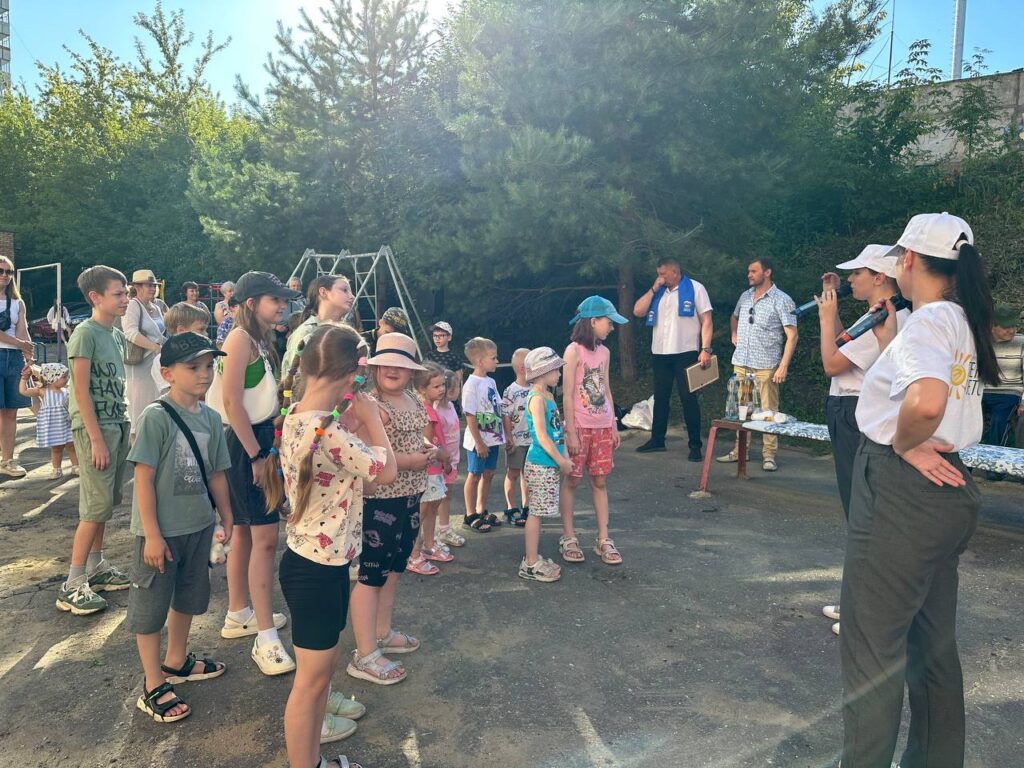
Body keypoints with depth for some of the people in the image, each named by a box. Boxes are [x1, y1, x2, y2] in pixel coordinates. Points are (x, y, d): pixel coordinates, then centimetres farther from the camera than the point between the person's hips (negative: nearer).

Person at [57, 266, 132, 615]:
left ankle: (95, 568, 25)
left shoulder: (116, 335, 13)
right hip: (94, 428, -8)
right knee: (96, 507, -6)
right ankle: (72, 586, 2)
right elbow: (81, 390, -15)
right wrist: (96, 439, -17)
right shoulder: (85, 333, -11)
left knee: (105, 504, 13)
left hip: (117, 425, 8)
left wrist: (125, 426, 13)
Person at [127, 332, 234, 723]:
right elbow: (144, 478, -18)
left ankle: (176, 662, 44)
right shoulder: (155, 417, -18)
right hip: (161, 531, -7)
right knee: (150, 606, 7)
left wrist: (226, 517, 12)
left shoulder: (211, 418, 1)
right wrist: (152, 535, -17)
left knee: (189, 597, 22)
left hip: (198, 526, 7)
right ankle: (153, 687, 22)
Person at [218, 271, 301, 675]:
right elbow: (232, 402, -21)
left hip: (260, 439, 10)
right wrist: (256, 455, -20)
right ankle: (266, 639, -6)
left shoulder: (260, 339, 15)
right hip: (246, 444, -10)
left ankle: (238, 615, 30)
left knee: (246, 532, 17)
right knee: (264, 537, -11)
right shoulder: (240, 338, -14)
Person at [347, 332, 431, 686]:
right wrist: (407, 460, -23)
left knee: (392, 570, 20)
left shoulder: (415, 402, 9)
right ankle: (364, 656, 10)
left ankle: (382, 634, 37)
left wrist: (428, 448, 1)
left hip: (410, 498, 9)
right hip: (379, 501, -9)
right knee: (372, 574, 0)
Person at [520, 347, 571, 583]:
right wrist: (561, 461, -15)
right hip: (541, 465, -9)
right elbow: (541, 435, -20)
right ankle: (530, 564, 5)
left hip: (550, 464, 9)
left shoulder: (547, 396, 13)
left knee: (538, 512, 15)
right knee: (536, 513, -2)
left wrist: (564, 458, 11)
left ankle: (534, 557, 25)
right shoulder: (537, 398, -16)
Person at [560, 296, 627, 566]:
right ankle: (568, 538, 16)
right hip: (580, 427, -6)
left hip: (603, 427, 6)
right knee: (572, 481, 5)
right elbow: (567, 395, -12)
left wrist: (614, 427, 12)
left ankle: (603, 540, 15)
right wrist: (571, 432, -14)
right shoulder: (574, 351, -11)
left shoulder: (604, 352, 9)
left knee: (600, 482, 9)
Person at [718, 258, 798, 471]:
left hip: (766, 366, -6)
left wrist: (783, 366, -16)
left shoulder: (781, 300, -6)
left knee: (768, 411, -2)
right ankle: (739, 450, 19)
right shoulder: (745, 296, 12)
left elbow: (792, 336, -9)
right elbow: (734, 317, 33)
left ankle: (769, 455, 5)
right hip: (741, 362, 6)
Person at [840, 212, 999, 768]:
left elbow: (926, 401, -36)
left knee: (870, 647, 3)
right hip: (947, 490, 10)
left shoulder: (928, 320, -18)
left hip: (901, 492, -10)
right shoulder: (962, 320, 10)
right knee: (932, 643, 20)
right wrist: (889, 339, 20)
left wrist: (903, 444, -19)